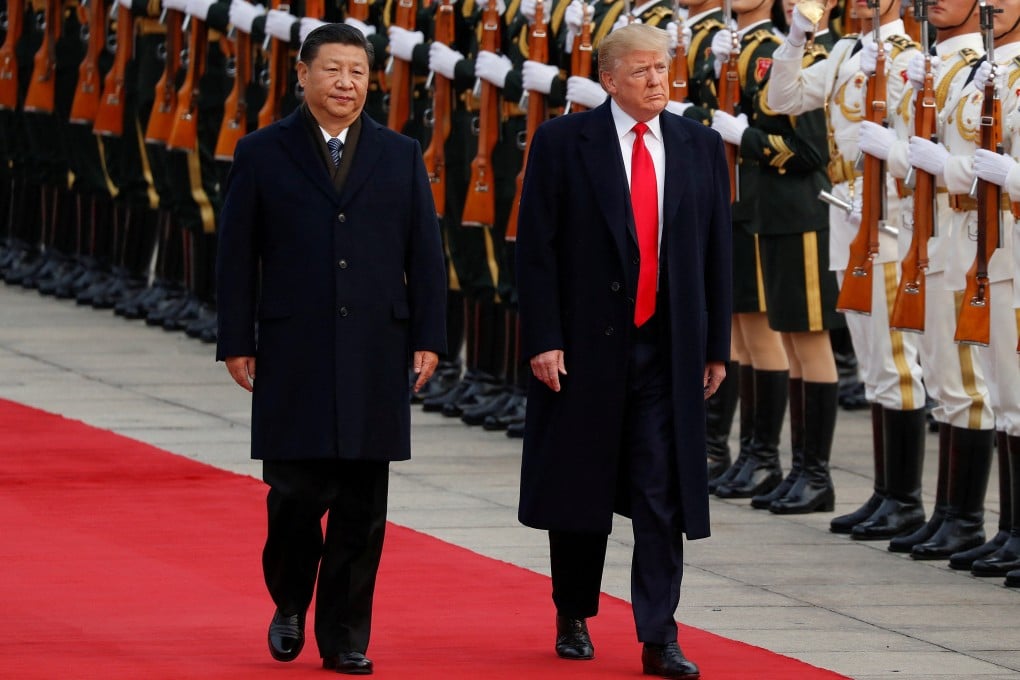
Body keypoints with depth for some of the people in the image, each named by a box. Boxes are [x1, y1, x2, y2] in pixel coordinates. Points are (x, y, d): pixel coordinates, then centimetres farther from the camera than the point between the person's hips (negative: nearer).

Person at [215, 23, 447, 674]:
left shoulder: (401, 156, 10)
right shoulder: (263, 154, 5)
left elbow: (425, 253, 9)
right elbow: (237, 255, 4)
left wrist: (428, 337, 2)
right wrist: (237, 342, -1)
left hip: (375, 352, 2)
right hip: (293, 352, -2)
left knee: (361, 504, 1)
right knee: (296, 491, -4)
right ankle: (291, 604, 20)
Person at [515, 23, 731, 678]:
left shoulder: (700, 146, 7)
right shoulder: (563, 143, -2)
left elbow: (717, 250, 10)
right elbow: (536, 249, -4)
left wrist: (717, 346, 7)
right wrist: (543, 340, -10)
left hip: (668, 348, 1)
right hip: (585, 346, -1)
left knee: (663, 496, -5)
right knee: (579, 490, 9)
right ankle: (574, 618, 25)